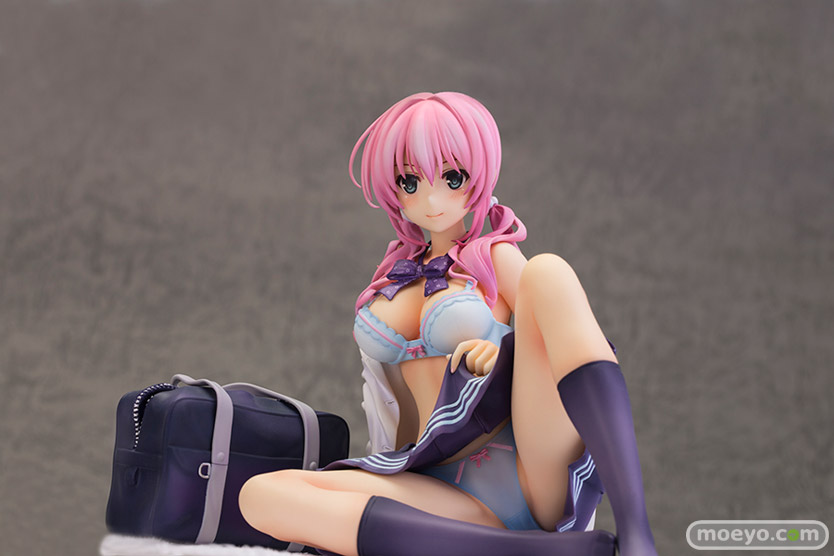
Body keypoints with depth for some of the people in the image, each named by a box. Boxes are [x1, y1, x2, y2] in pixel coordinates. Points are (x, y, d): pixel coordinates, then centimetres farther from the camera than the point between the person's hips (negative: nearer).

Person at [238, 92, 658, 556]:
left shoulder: (495, 257, 14)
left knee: (547, 272, -23)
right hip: (449, 497, 3)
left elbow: (579, 343, 7)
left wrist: (507, 351, -10)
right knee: (260, 494, -24)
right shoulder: (398, 272, 26)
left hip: (539, 475, -3)